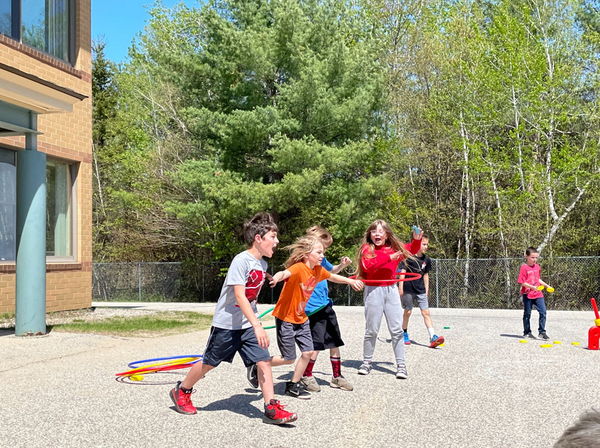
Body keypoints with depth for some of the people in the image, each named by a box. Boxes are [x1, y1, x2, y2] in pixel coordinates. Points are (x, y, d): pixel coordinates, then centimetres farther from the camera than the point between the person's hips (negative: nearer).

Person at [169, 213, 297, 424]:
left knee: (264, 360, -6)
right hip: (226, 323, -6)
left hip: (249, 324, 7)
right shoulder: (241, 261, -21)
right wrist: (257, 325, -35)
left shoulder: (262, 264, 5)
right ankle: (181, 391, 31)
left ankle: (271, 409, -2)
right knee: (210, 362, 8)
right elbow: (239, 296, -28)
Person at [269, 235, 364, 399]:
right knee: (288, 358, 0)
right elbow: (284, 273, -47)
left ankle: (293, 385, 19)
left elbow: (333, 277, 22)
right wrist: (276, 277, -69)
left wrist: (351, 281, 25)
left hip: (302, 318, 7)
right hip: (286, 318, -7)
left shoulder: (318, 270, 0)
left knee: (308, 352, 2)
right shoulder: (298, 268, -25)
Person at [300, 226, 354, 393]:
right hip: (314, 308, -9)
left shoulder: (321, 260, 11)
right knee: (317, 344, -8)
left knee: (335, 342, 11)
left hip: (326, 305, 9)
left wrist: (342, 265, 13)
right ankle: (307, 376, 13)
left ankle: (337, 377, 24)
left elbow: (331, 271, 30)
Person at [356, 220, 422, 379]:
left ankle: (401, 365, 9)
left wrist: (417, 239, 2)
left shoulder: (395, 247, 8)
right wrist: (388, 257, -20)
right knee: (371, 330, 4)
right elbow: (367, 265, -21)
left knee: (397, 329, 3)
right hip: (373, 291, -3)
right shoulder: (367, 248, -4)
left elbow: (412, 250, 23)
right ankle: (366, 363, 19)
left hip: (391, 290, 3)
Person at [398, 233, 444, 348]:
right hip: (408, 289, -4)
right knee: (407, 312, 5)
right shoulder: (409, 257, -8)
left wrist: (426, 289, 15)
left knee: (426, 312, -5)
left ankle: (433, 337, -12)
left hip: (421, 290, 4)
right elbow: (402, 272, -8)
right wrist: (400, 288, -12)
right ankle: (404, 334, 23)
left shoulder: (426, 260, 7)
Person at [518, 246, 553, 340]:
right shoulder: (524, 268, -11)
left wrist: (546, 285, 18)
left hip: (538, 294, 5)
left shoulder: (537, 267, 9)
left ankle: (542, 332, 5)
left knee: (543, 312, -4)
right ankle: (527, 332, 18)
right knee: (527, 314, 7)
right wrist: (532, 287, -26)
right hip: (527, 295, -5)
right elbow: (522, 283, -15)